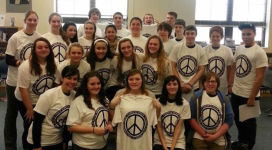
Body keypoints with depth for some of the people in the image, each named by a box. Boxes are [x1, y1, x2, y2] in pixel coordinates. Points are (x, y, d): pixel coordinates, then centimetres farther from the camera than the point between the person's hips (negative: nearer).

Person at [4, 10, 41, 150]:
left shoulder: (40, 37, -1)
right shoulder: (16, 37, -11)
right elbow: (8, 60, -11)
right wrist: (22, 63, -25)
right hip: (15, 81, -3)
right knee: (12, 113, 9)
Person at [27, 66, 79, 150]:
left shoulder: (75, 96, -6)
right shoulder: (49, 95, -20)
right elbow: (37, 121, -16)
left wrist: (65, 141, 9)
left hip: (58, 141, 5)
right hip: (40, 141, -4)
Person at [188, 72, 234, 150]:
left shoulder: (224, 99, 2)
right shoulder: (196, 96, -2)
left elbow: (229, 119, -1)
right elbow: (191, 117, -4)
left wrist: (215, 136, -9)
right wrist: (204, 134, -9)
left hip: (219, 140, 1)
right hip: (199, 137, -1)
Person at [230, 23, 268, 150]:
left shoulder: (259, 52, -15)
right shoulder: (239, 49, 4)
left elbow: (260, 77, -16)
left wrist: (252, 97, -17)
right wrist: (229, 85, 11)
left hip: (249, 96, -6)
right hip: (236, 93, 6)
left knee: (249, 122, 10)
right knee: (238, 120, 19)